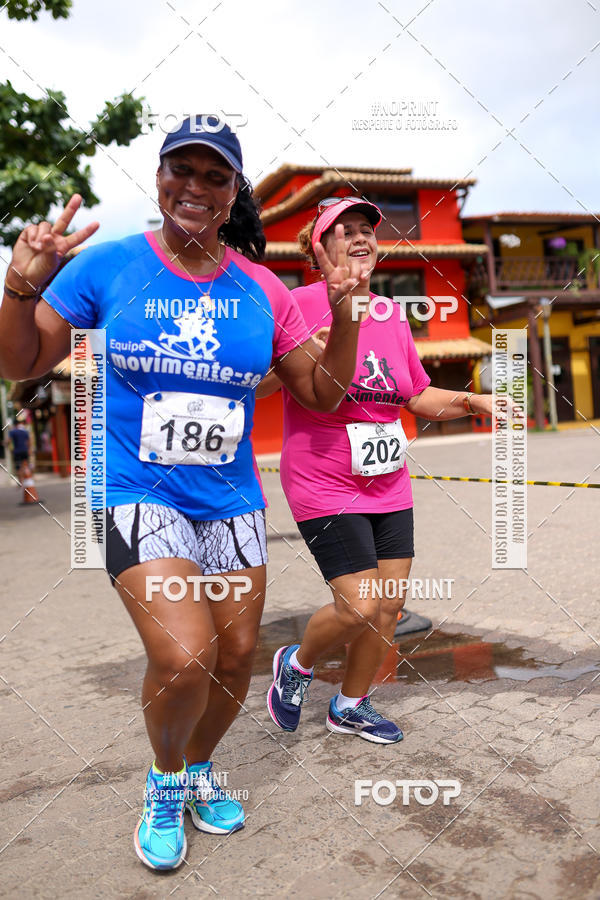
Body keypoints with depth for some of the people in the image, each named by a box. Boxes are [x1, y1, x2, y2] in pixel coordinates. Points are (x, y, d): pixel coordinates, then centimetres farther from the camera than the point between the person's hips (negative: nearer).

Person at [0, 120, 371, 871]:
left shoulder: (260, 288, 2)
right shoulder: (109, 265, -4)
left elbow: (323, 393, 5)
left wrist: (343, 310, -9)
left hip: (232, 502, 4)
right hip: (138, 495, -3)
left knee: (235, 660, 11)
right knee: (184, 660, -19)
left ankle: (198, 769, 43)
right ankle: (164, 781, 16)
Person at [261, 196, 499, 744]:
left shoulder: (394, 317, 9)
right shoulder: (302, 306, -10)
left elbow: (420, 397, 16)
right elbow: (255, 383, -12)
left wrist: (472, 401, 1)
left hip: (389, 487, 7)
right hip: (325, 488, -6)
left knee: (389, 606, 9)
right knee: (359, 608, -11)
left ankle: (351, 705, 33)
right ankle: (297, 664, 22)